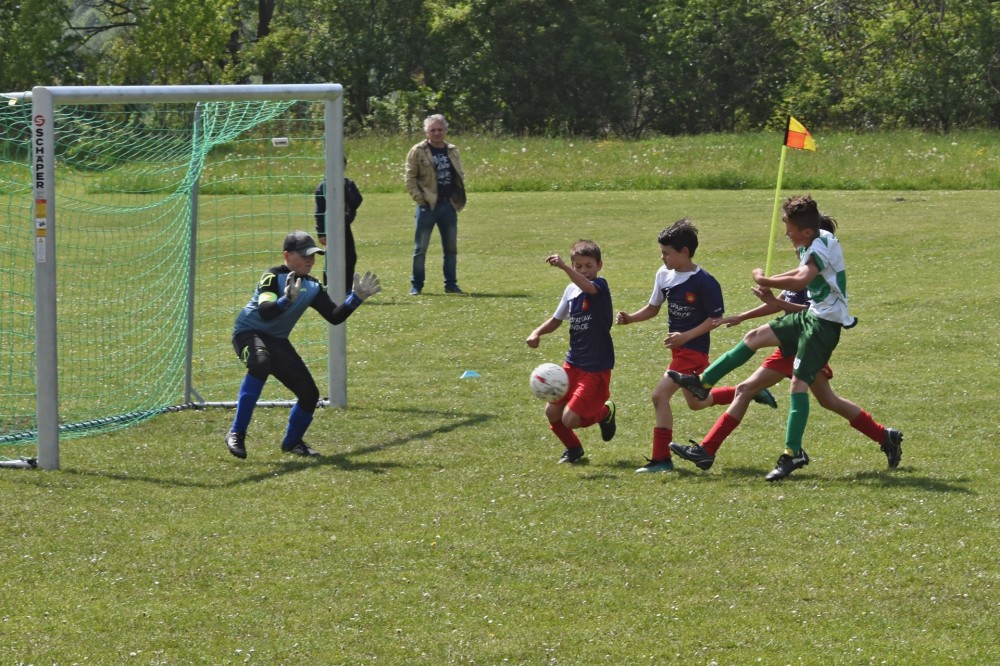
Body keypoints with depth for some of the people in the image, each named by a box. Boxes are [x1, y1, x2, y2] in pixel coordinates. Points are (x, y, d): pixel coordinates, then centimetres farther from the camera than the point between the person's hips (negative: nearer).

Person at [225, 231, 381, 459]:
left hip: (277, 341, 7)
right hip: (249, 331, -7)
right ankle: (237, 434, -38)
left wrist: (357, 297, -11)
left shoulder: (313, 287, 4)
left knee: (309, 393, -2)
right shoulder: (273, 277, -18)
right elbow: (265, 313, -34)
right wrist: (287, 299, -52)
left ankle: (292, 442, 28)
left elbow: (334, 317, 1)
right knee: (260, 362, -41)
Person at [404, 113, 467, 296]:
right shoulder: (418, 152, -4)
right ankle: (416, 285, 4)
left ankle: (451, 284, 16)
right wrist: (420, 199, -13)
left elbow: (460, 175, 18)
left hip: (449, 205, 5)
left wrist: (458, 199, 7)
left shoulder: (452, 151, 11)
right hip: (428, 206, -5)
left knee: (451, 248, 8)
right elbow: (410, 179, -5)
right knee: (420, 248, -1)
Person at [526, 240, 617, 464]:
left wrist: (564, 267, -55)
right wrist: (537, 332, 0)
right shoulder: (571, 290, 6)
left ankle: (605, 413, 18)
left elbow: (587, 286, -40)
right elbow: (556, 319, 19)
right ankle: (572, 448, 33)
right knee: (552, 412, 6)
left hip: (596, 368, -7)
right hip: (573, 363, 7)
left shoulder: (600, 286, -15)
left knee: (570, 419, -13)